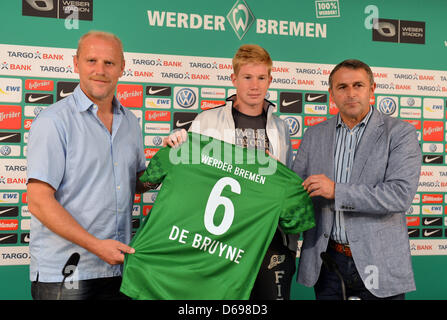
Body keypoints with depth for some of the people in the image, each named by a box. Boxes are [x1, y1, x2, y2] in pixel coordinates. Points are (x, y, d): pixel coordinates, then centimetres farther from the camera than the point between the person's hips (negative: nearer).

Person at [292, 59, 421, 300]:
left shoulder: (400, 133, -4)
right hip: (327, 261, 3)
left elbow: (401, 195, -16)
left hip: (378, 262, -3)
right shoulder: (314, 135, 7)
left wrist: (337, 191, -20)